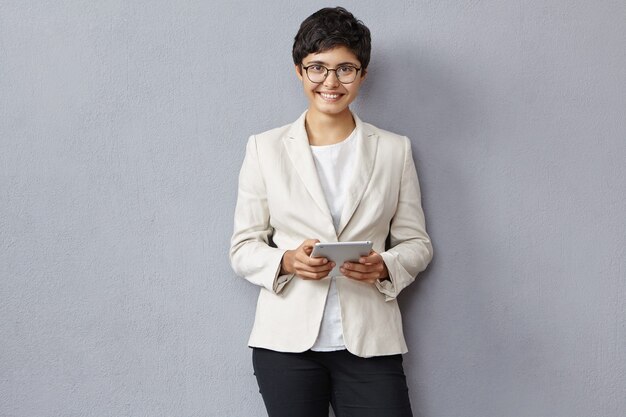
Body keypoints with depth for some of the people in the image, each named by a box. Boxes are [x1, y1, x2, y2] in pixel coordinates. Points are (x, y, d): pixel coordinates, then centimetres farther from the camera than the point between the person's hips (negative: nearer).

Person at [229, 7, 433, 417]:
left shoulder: (394, 150, 7)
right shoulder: (266, 148, 5)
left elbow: (417, 242, 9)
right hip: (287, 339, 0)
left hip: (369, 341, 0)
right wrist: (286, 261, -15)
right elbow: (244, 247, 5)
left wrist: (385, 267, -12)